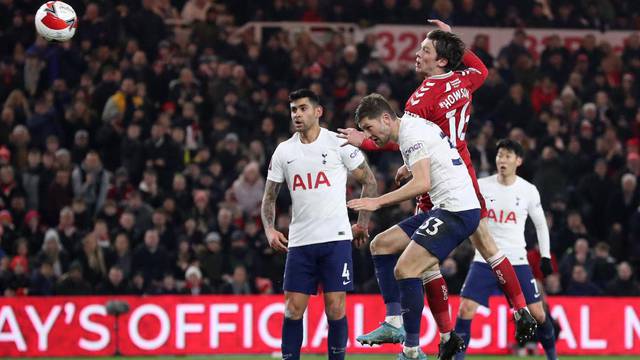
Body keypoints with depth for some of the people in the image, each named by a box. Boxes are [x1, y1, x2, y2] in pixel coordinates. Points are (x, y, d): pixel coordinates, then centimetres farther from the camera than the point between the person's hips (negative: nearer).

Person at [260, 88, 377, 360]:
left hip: (336, 238, -3)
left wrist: (363, 223, 3)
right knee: (293, 309, -1)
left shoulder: (338, 144, -1)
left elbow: (369, 181, 7)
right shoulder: (283, 151, 9)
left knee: (335, 308, -5)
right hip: (299, 243, 3)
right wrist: (270, 229, -2)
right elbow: (269, 197, 15)